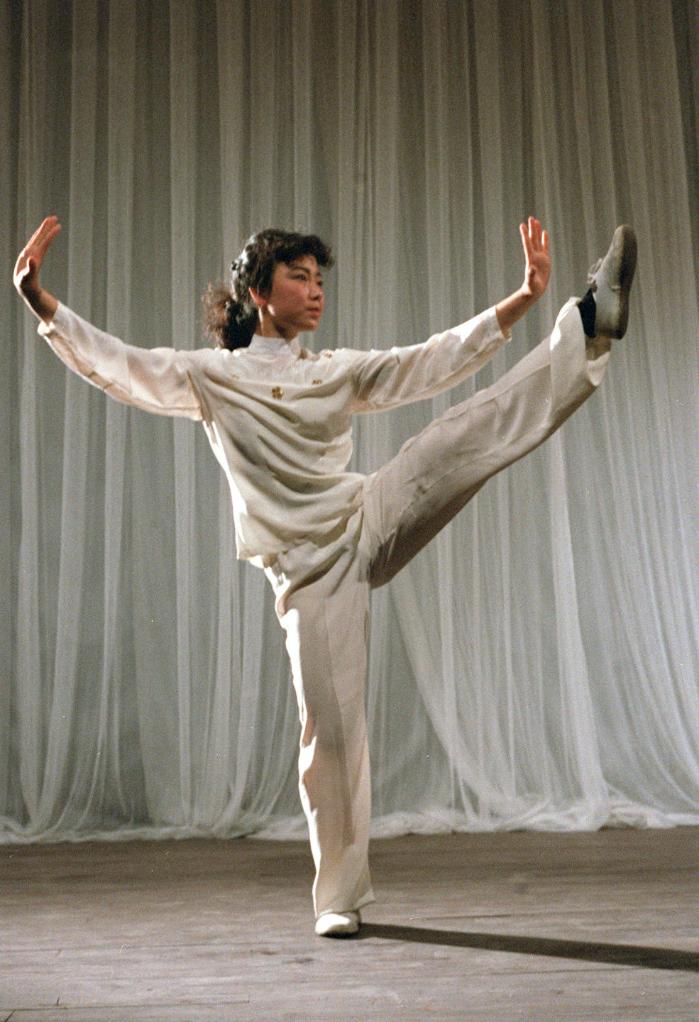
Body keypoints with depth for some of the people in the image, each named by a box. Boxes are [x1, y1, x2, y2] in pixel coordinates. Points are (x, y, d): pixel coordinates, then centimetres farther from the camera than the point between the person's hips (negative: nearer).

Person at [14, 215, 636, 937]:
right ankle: (340, 898, 12)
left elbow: (436, 360, 9)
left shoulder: (341, 372, 14)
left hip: (370, 525, 3)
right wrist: (40, 301, -16)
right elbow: (113, 363, -2)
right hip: (308, 572, -3)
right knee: (330, 729, -3)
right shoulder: (210, 377, 6)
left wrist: (524, 297, 1)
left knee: (471, 429, -17)